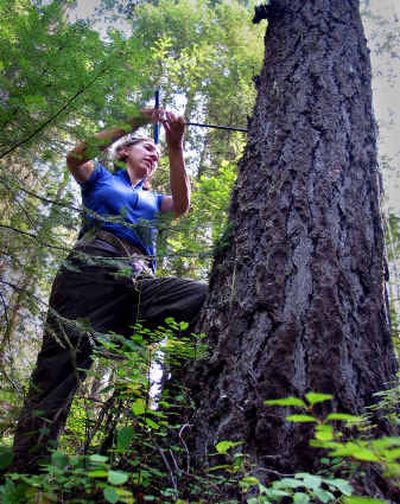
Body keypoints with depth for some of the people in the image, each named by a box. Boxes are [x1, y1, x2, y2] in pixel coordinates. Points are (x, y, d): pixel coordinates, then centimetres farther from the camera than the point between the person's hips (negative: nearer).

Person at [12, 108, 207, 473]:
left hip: (137, 284, 4)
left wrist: (176, 147, 3)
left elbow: (182, 205, 12)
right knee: (59, 371, -15)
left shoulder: (152, 201, 34)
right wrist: (132, 123, -1)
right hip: (91, 275, -3)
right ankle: (24, 473, -12)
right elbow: (75, 157, 2)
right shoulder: (100, 179, 25)